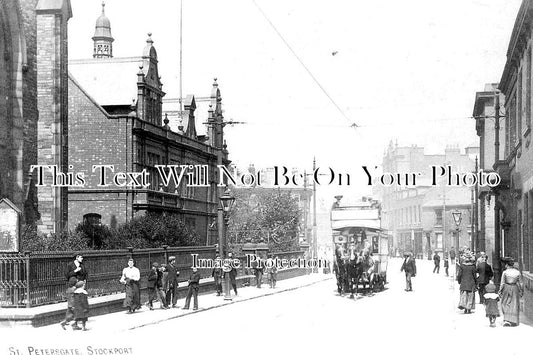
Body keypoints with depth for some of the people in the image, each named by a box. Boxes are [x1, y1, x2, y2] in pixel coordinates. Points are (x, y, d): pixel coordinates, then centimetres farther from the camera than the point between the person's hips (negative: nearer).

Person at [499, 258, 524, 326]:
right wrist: (521, 291, 13)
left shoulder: (505, 272, -10)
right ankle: (513, 321, 13)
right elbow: (520, 283, 2)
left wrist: (500, 291, 1)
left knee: (506, 304, 9)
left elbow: (502, 283, -8)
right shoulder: (517, 272, -3)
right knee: (514, 305, 10)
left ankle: (506, 320, -4)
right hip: (515, 289, 2)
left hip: (506, 288, -2)